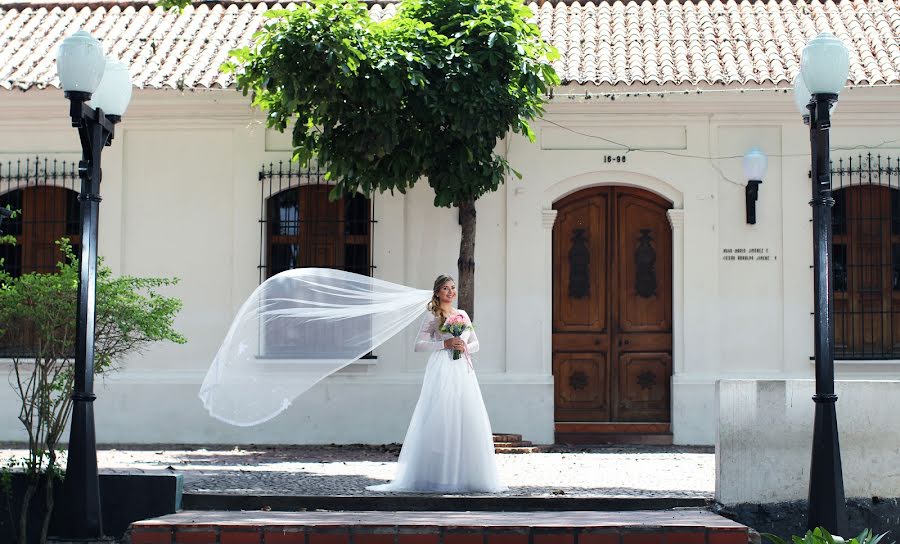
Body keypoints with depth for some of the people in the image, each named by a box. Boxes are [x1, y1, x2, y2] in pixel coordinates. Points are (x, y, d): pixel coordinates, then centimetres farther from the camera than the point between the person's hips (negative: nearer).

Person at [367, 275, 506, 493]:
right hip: (442, 371, -5)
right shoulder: (432, 317, 2)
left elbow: (475, 343, 20)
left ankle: (464, 475, 7)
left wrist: (465, 347, -2)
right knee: (441, 421, -9)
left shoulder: (463, 315, 17)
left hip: (463, 372, 5)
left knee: (467, 423, 1)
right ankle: (440, 477, -6)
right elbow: (419, 344, -4)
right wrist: (445, 344, -13)